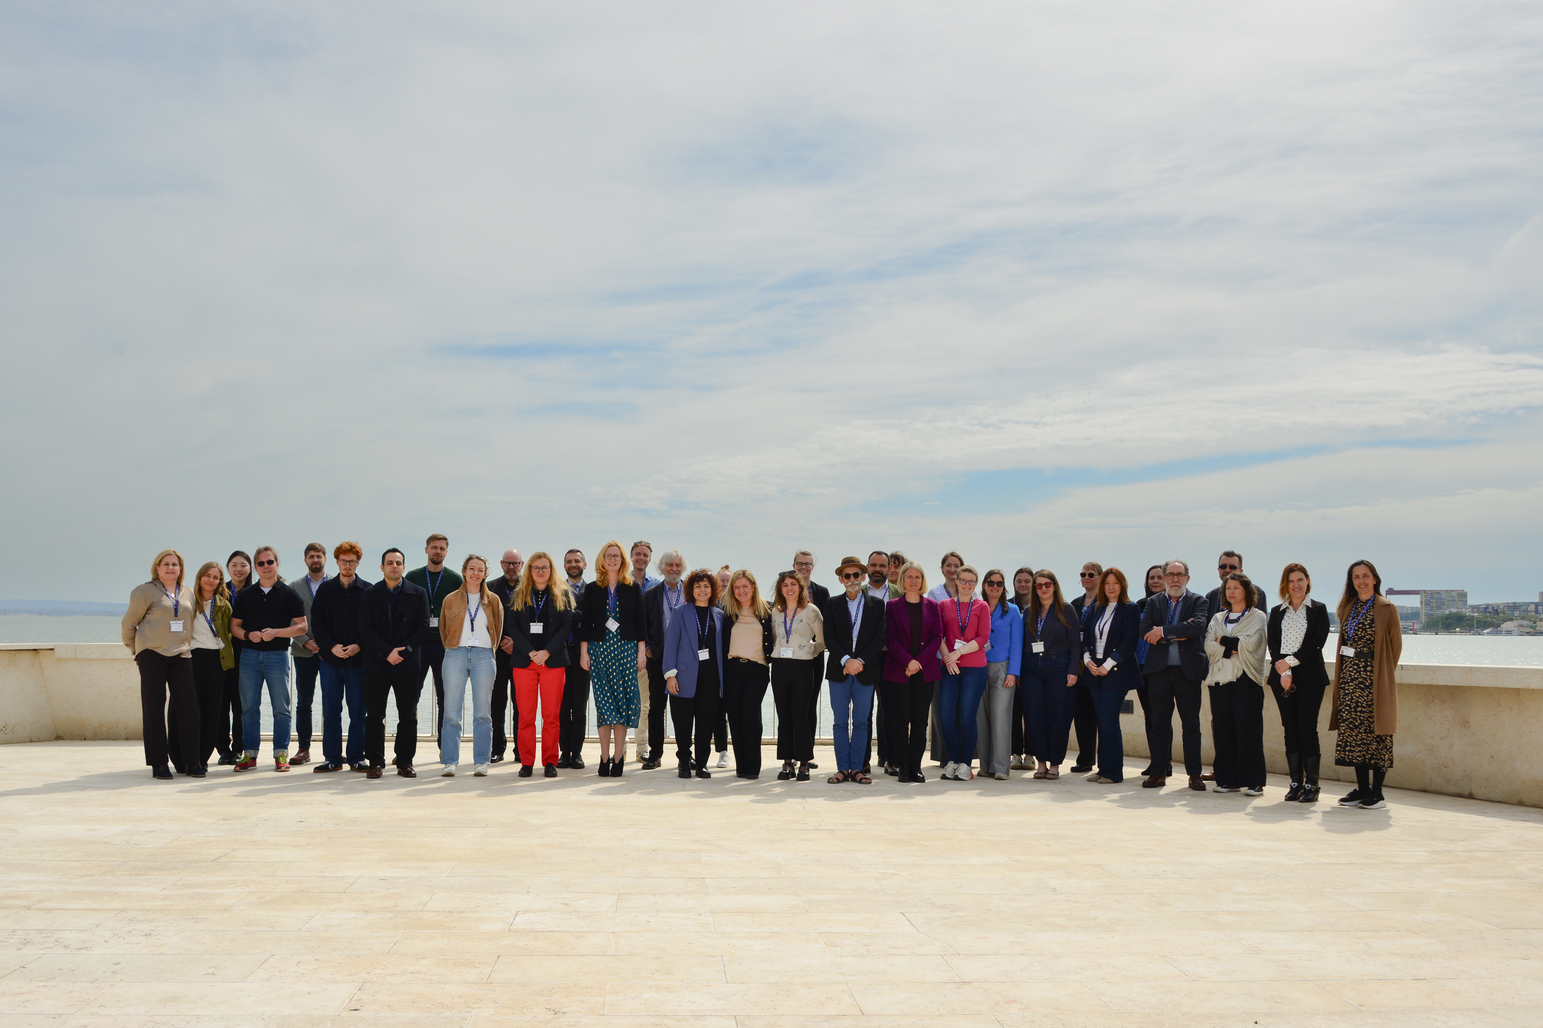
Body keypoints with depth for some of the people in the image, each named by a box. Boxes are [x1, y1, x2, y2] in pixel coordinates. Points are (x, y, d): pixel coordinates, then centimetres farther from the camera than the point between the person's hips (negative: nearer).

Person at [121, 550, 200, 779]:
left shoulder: (188, 594, 14)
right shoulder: (146, 591, 0)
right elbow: (129, 622, 5)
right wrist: (135, 648, 10)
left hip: (181, 656, 4)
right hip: (152, 655, -4)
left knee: (189, 707, -2)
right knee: (154, 709, 0)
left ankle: (192, 761, 5)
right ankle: (158, 763, 5)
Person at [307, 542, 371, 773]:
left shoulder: (367, 591, 3)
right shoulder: (325, 589, 8)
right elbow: (316, 623, 3)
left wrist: (358, 646, -13)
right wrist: (331, 646, -11)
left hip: (358, 659, -1)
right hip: (330, 658, 2)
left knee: (358, 711, 2)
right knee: (330, 710, 5)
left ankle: (356, 757, 10)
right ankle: (332, 758, 12)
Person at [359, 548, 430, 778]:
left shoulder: (418, 593, 6)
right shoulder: (370, 594, 6)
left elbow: (423, 628, 0)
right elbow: (366, 628, -2)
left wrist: (403, 652, -12)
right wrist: (386, 653, -13)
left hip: (408, 664, 0)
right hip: (376, 664, 0)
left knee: (408, 717, 3)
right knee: (374, 716, 1)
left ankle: (405, 762, 10)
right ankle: (376, 763, 8)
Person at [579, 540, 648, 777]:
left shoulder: (633, 588, 7)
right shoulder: (592, 589, 7)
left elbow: (640, 622, 5)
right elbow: (585, 622, 6)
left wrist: (642, 651, -1)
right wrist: (584, 652, -1)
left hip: (626, 648, 0)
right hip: (599, 648, 0)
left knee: (624, 701, -3)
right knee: (603, 703, -2)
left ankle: (618, 757, 1)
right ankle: (605, 758, 2)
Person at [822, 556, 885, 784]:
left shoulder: (877, 604, 6)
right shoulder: (832, 604, 8)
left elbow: (880, 637, -1)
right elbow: (829, 638, 0)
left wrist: (861, 661, -12)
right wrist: (846, 660, -14)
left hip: (866, 670, -1)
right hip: (838, 670, 1)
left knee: (861, 721, 2)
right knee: (840, 721, 2)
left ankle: (857, 768, 8)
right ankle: (842, 769, 7)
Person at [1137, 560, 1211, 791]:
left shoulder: (1198, 601, 5)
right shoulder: (1153, 602, 11)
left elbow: (1199, 625, -15)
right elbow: (1145, 631, -3)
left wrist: (1164, 631, -16)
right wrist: (1178, 635, -13)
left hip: (1188, 670, -2)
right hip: (1159, 669, 2)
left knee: (1191, 724, 3)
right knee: (1159, 723, 5)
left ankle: (1194, 774, 10)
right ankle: (1158, 772, 11)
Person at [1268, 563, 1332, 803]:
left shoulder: (1318, 610, 5)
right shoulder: (1277, 612, 13)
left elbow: (1317, 643, -6)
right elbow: (1272, 644, 3)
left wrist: (1290, 662, -11)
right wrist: (1283, 672, -10)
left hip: (1309, 677, -3)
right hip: (1282, 677, 3)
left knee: (1307, 728, -7)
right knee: (1290, 729, 3)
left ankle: (1312, 783, 0)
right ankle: (1296, 782, 9)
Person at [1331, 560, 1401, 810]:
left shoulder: (1386, 608, -3)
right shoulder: (1348, 607, 14)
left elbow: (1395, 644, -1)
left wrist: (1383, 673, 0)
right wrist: (1346, 672, 12)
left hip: (1373, 678, -6)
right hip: (1350, 677, 6)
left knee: (1375, 733, -4)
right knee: (1353, 732, 5)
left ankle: (1376, 792, 1)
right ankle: (1361, 788, 13)